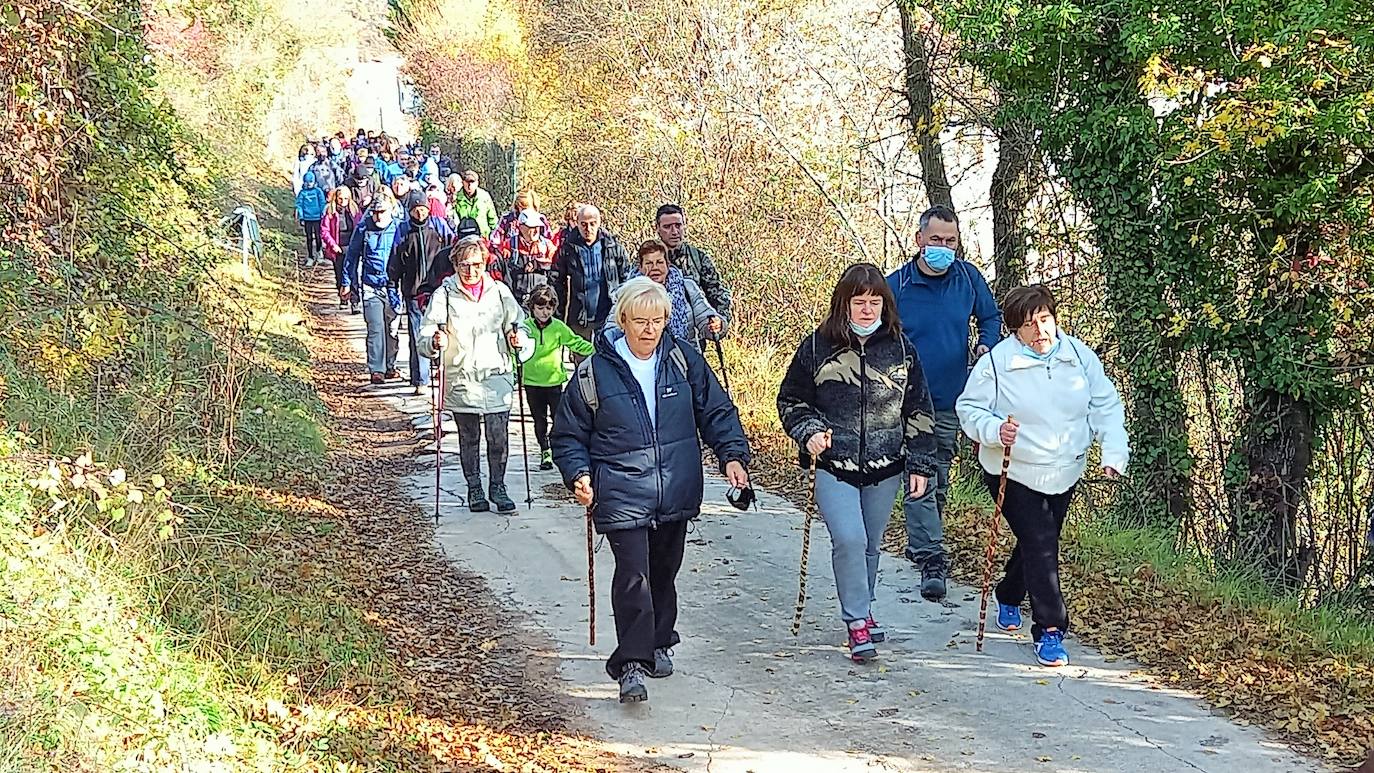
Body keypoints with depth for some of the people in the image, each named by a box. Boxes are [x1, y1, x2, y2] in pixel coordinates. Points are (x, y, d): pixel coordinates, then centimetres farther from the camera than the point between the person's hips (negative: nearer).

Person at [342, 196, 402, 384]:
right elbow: (352, 255, 9)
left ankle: (390, 366, 23)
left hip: (393, 286, 2)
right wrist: (347, 282, 9)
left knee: (392, 329, 9)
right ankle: (376, 369, -5)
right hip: (371, 287, -2)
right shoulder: (363, 228, -1)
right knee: (376, 328, -9)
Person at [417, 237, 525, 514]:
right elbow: (425, 338, -7)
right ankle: (474, 489, 27)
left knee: (498, 437, -2)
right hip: (461, 379, -1)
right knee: (469, 438, 10)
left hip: (496, 377, 1)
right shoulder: (445, 295, -3)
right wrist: (435, 342, -30)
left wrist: (516, 339, -8)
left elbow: (518, 323, 14)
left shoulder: (499, 291, 3)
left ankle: (498, 487, 16)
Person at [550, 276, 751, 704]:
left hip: (676, 492, 4)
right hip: (621, 496, -3)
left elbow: (716, 411, 8)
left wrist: (732, 454, -7)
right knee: (633, 575, -14)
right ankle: (632, 662, -11)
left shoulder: (684, 361, 1)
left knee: (664, 572, 17)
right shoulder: (594, 371, -5)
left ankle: (657, 643, 36)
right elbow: (568, 434, 4)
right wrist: (578, 474, -12)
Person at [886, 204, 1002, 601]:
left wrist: (987, 346, -6)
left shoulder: (969, 278, -1)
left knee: (939, 478, 17)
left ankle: (920, 543, 36)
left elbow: (991, 317, 14)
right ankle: (931, 559, -10)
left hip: (951, 399, 4)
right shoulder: (896, 285, -9)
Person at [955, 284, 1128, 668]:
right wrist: (994, 430, -29)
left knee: (1040, 542, 19)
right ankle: (1049, 630, -7)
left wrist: (1113, 452, -11)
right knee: (1039, 544, -14)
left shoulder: (1080, 356, -4)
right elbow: (969, 409, -8)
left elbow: (1105, 406, 1)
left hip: (1064, 473, 5)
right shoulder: (995, 363, -15)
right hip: (1013, 473, -5)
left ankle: (1009, 598, 46)